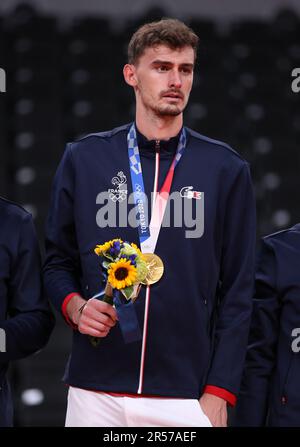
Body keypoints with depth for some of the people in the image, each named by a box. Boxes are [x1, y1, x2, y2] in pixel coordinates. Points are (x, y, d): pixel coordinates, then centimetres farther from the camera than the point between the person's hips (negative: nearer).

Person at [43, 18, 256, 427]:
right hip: (96, 389, 1)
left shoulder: (225, 168, 3)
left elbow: (236, 290, 2)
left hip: (187, 394, -1)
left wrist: (219, 393, -4)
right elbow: (59, 261, 13)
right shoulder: (84, 159, 6)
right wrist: (75, 306, -8)